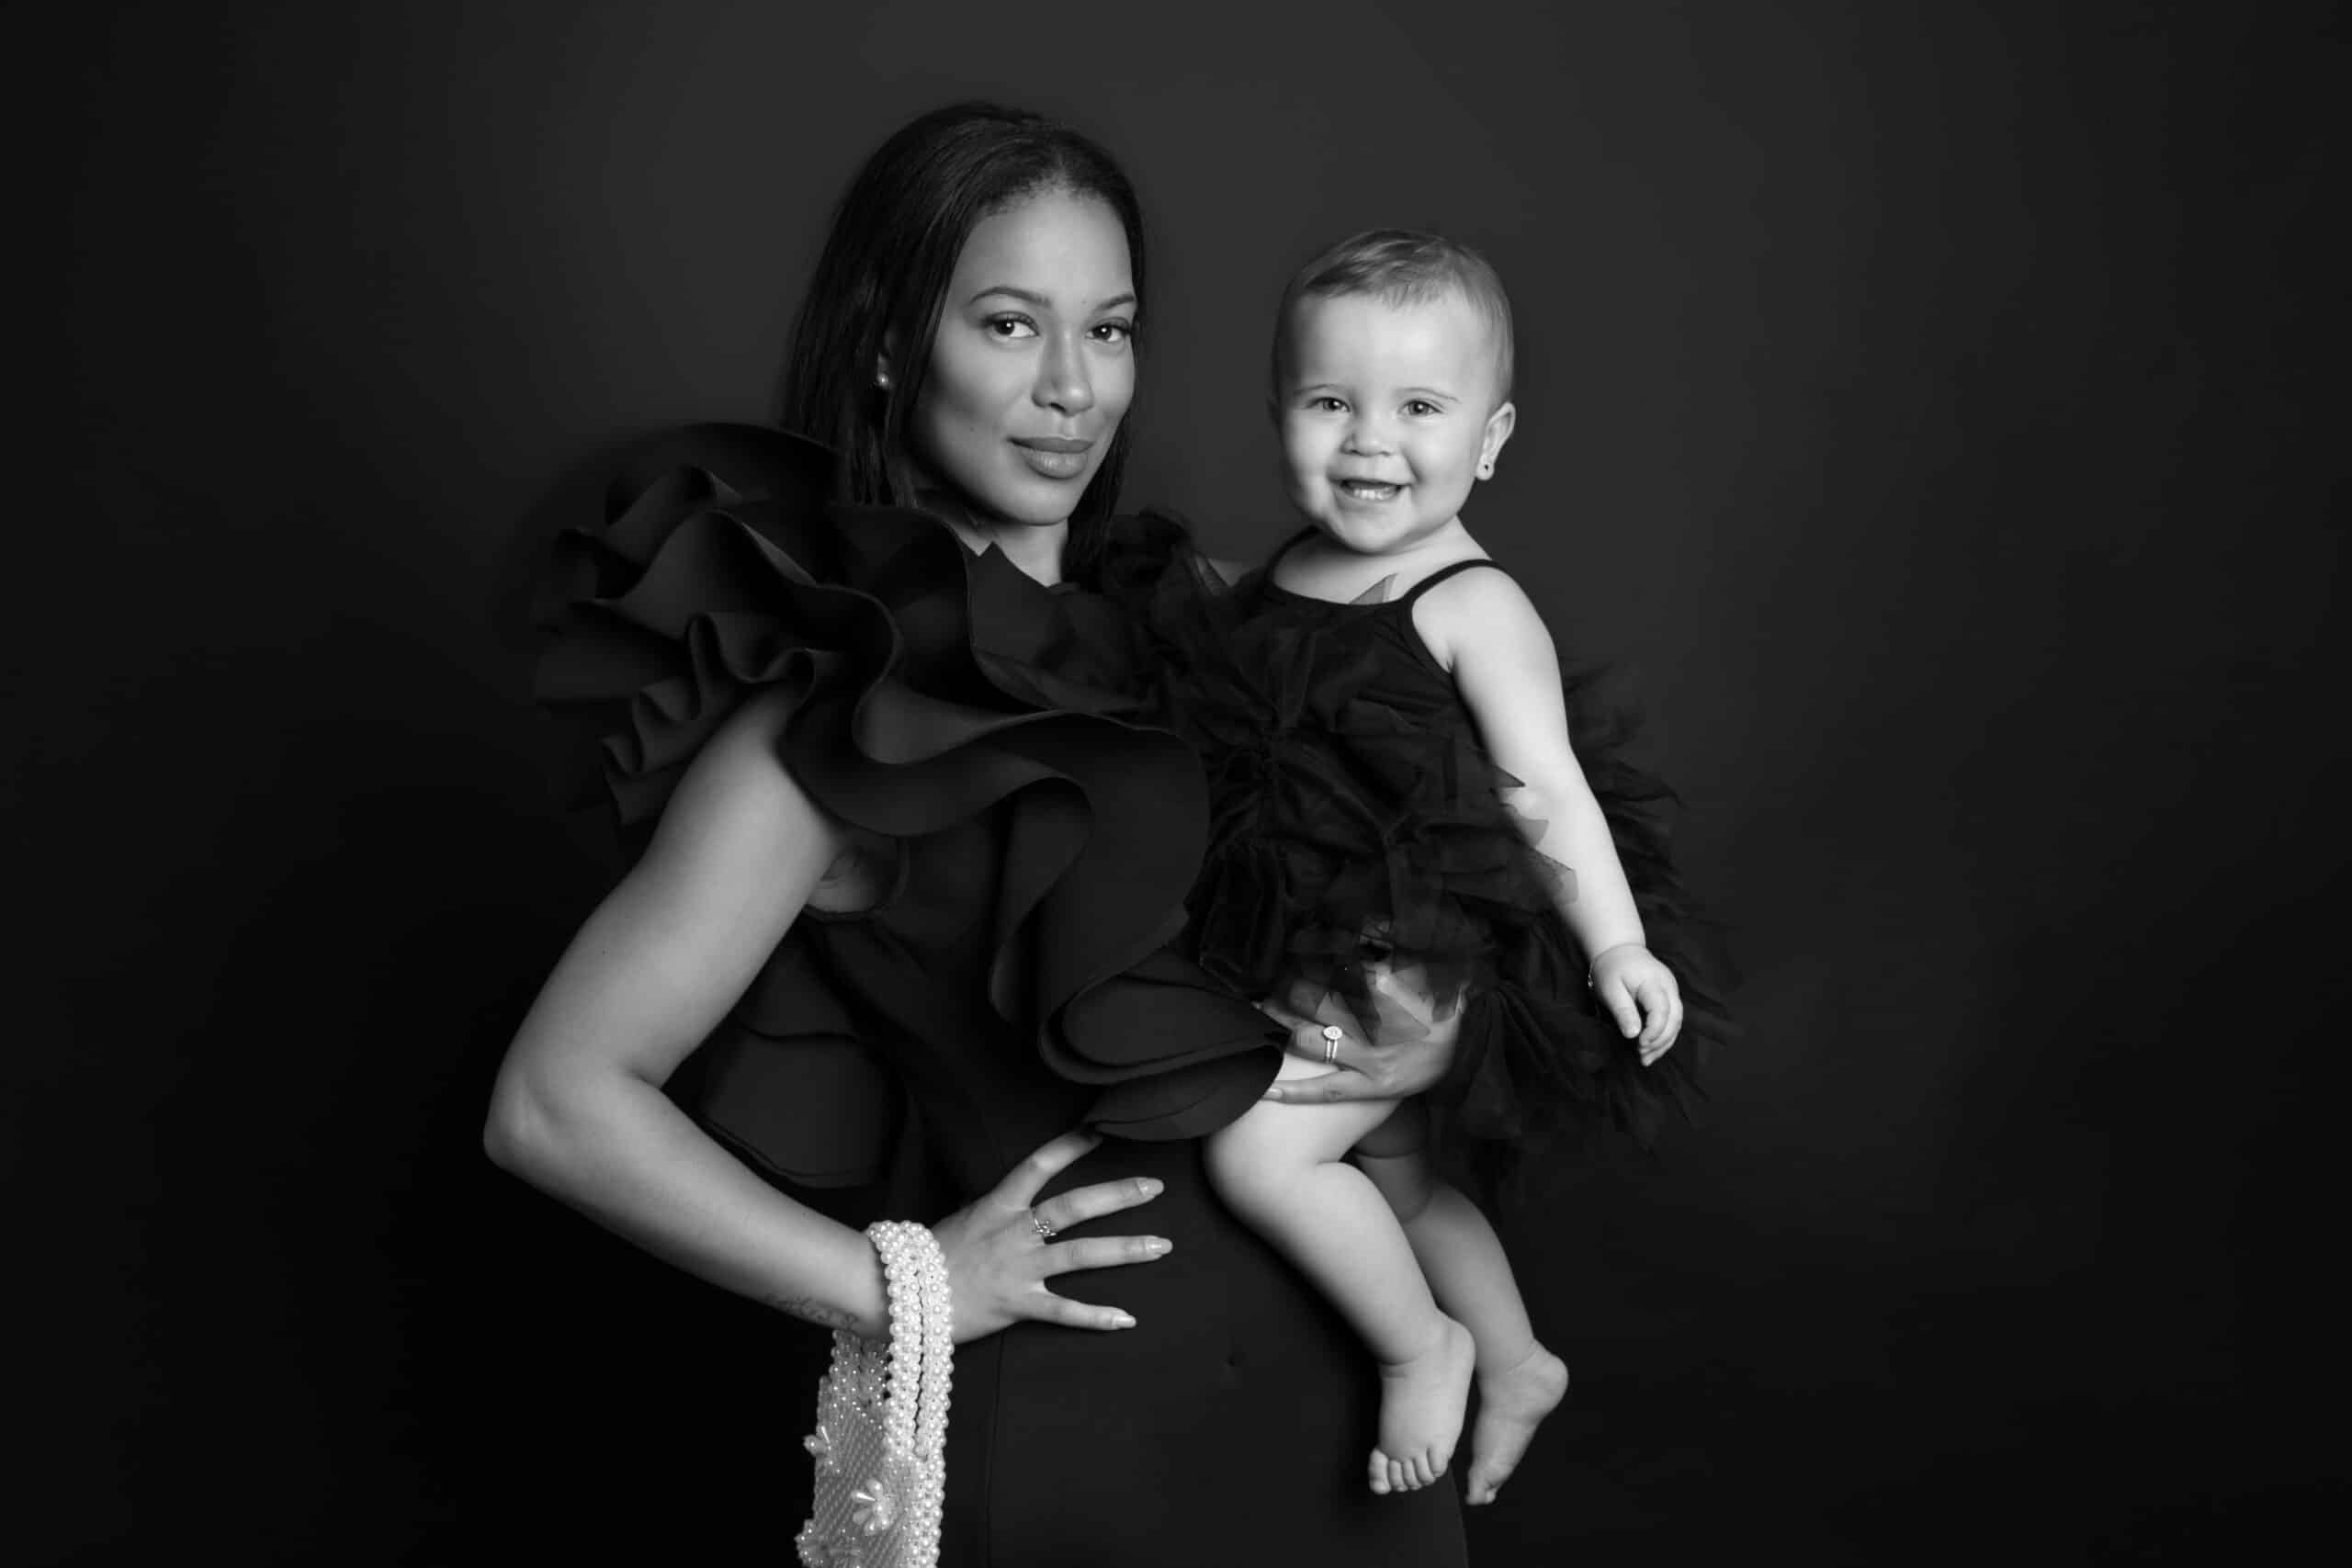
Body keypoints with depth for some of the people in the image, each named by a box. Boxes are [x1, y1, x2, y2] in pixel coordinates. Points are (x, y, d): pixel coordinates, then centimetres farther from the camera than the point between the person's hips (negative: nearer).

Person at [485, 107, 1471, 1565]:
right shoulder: (835, 731, -18)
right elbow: (557, 1106, -19)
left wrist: (1427, 1014, -7)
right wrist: (898, 1286, -17)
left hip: (1289, 1351, 6)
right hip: (1046, 1402, -5)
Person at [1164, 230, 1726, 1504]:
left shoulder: (1472, 607, -17)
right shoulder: (1274, 582, 3)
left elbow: (1545, 788, -19)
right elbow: (1234, 746, 18)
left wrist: (1616, 943, -23)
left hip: (1411, 956, -8)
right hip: (1311, 960, 8)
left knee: (1259, 1154, -17)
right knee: (1394, 1176, 23)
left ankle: (1421, 1347, 7)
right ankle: (1517, 1364, 46)